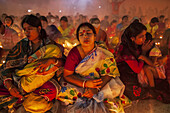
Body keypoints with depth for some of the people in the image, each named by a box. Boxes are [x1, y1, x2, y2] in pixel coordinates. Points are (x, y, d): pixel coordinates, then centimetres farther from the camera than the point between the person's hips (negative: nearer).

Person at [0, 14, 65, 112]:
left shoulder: (50, 45, 3)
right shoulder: (22, 44, 6)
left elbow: (64, 62, -4)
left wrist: (52, 60, -26)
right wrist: (10, 86, -15)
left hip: (40, 82, -1)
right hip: (18, 81, 2)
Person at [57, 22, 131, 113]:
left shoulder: (104, 54, -12)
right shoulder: (74, 53, -12)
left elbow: (109, 74, -12)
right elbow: (67, 75, -11)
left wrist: (96, 88, -29)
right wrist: (85, 84, -24)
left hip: (99, 84, 0)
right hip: (79, 83, 0)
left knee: (116, 87, -21)